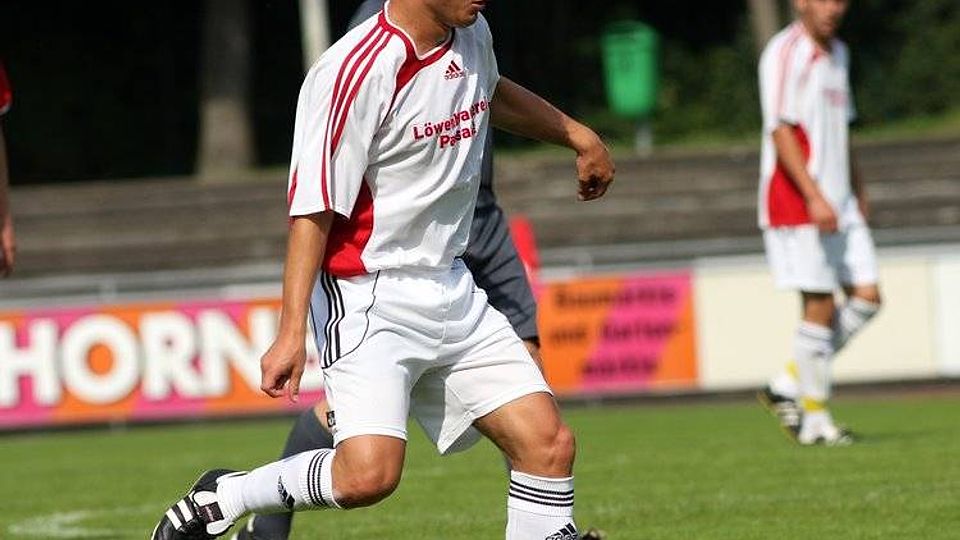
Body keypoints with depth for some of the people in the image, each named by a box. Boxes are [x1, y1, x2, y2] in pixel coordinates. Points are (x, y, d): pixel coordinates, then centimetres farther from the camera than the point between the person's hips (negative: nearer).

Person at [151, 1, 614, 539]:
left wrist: (577, 135, 39)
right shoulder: (358, 71, -20)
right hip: (368, 299, -8)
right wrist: (292, 333, -25)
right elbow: (314, 211, -20)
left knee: (549, 444, -2)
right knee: (368, 474, -23)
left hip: (451, 291, 8)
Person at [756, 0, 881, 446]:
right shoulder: (785, 53, -11)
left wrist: (857, 188, 24)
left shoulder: (836, 53, 17)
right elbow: (780, 131, -17)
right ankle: (815, 420, 2)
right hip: (794, 204, -8)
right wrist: (814, 197, -24)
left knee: (866, 296, 2)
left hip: (838, 204, 9)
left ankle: (788, 384, 12)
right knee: (820, 306, -7)